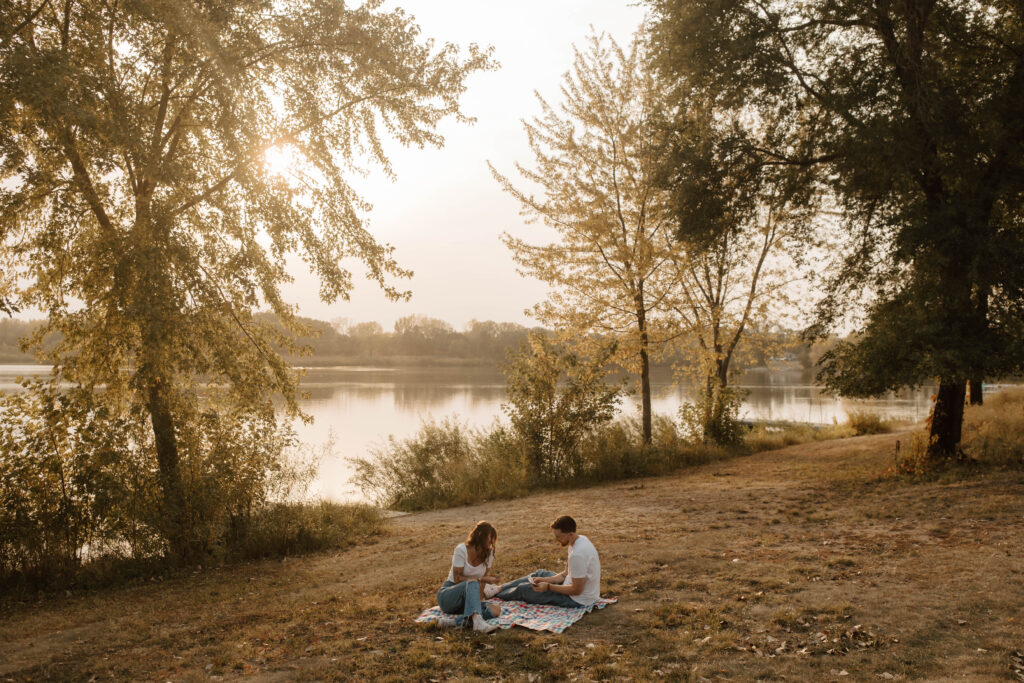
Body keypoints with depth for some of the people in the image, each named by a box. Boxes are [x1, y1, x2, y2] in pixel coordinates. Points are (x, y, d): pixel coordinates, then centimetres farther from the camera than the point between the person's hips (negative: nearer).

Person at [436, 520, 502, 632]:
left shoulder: (489, 553, 0)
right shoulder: (461, 550, -15)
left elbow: (485, 577, -1)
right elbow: (457, 579, -15)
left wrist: (479, 599, -15)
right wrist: (481, 579, -21)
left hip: (467, 597, 5)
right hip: (447, 595, -5)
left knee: (496, 610, -23)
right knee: (472, 583, -37)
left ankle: (454, 621, -33)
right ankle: (478, 621, -58)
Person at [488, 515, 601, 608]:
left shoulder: (578, 554, -32)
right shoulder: (581, 539, 0)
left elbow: (577, 590, -26)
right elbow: (566, 574, 9)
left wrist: (548, 587, -19)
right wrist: (545, 580, 0)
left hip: (578, 599, -9)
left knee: (524, 589, -1)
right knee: (540, 573, 20)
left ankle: (497, 594, 27)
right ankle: (499, 588, 30)